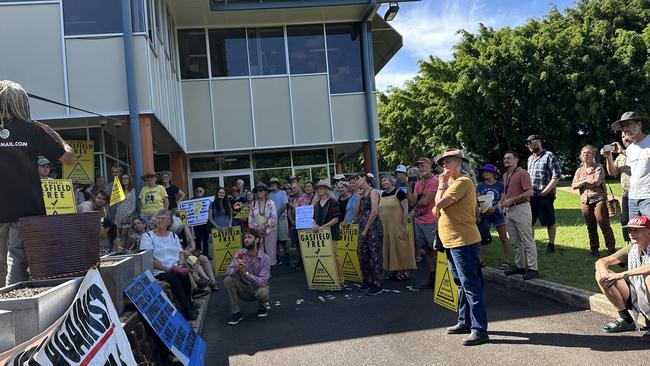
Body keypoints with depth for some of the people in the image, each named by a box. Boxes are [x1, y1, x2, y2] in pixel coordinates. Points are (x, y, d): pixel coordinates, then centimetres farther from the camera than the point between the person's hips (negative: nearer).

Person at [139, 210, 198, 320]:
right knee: (174, 279, -33)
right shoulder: (147, 236, 3)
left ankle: (188, 307, -16)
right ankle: (188, 309, -23)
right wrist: (167, 268, -15)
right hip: (158, 272, -4)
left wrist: (180, 264, -5)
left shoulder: (173, 236, 21)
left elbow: (181, 253, 19)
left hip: (175, 270, 4)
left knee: (185, 275, -29)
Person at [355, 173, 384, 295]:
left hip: (373, 226, -8)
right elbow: (357, 212, 16)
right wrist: (359, 198, 4)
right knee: (362, 254, 11)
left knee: (375, 255, -3)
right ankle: (368, 281, 23)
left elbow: (374, 212, -16)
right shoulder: (362, 193, 16)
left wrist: (366, 229, -14)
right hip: (362, 227, 9)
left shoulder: (373, 191, -7)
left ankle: (377, 285, 4)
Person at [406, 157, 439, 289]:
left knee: (436, 250, -3)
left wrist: (416, 206, 5)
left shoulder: (435, 181, -9)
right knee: (427, 250, 12)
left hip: (430, 222, -8)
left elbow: (425, 201, -14)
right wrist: (408, 185, -2)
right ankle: (432, 277, 20)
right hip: (418, 222, 8)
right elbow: (412, 202, 3)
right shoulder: (418, 184, 14)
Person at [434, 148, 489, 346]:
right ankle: (465, 322, 30)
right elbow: (438, 208, 12)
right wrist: (444, 183, 8)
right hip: (453, 241, 11)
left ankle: (479, 330, -4)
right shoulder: (454, 183, 18)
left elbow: (439, 203, -20)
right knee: (462, 284, 18)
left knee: (470, 285, -8)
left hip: (463, 242, -11)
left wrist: (442, 184, -6)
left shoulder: (462, 182, -14)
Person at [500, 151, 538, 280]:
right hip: (508, 210, 9)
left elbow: (529, 192, -16)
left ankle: (533, 268, -1)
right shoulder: (505, 175, 16)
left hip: (521, 208, -9)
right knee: (515, 241, 14)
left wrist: (512, 200, -18)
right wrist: (501, 201, 9)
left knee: (527, 241, -5)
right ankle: (519, 266, 23)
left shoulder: (522, 173, -9)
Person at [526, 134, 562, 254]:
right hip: (531, 196, 7)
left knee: (550, 222, 2)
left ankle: (551, 245, 11)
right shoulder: (530, 158, 17)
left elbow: (557, 175, -11)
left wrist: (545, 191, -15)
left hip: (545, 196, -7)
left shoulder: (549, 156, -4)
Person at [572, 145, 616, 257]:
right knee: (590, 226, 8)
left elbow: (597, 182, -13)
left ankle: (611, 248, 1)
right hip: (585, 201, 4)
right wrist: (585, 181, -9)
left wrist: (583, 182, -1)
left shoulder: (598, 168, 1)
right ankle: (594, 247, 18)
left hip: (598, 199, -4)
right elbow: (573, 186, 5)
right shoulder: (579, 170, 14)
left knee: (604, 224, -6)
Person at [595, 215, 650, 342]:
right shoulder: (632, 249, 2)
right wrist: (606, 274, -23)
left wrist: (623, 274, -37)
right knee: (600, 274, -6)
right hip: (635, 297, 6)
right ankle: (626, 319, 2)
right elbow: (601, 262, 0)